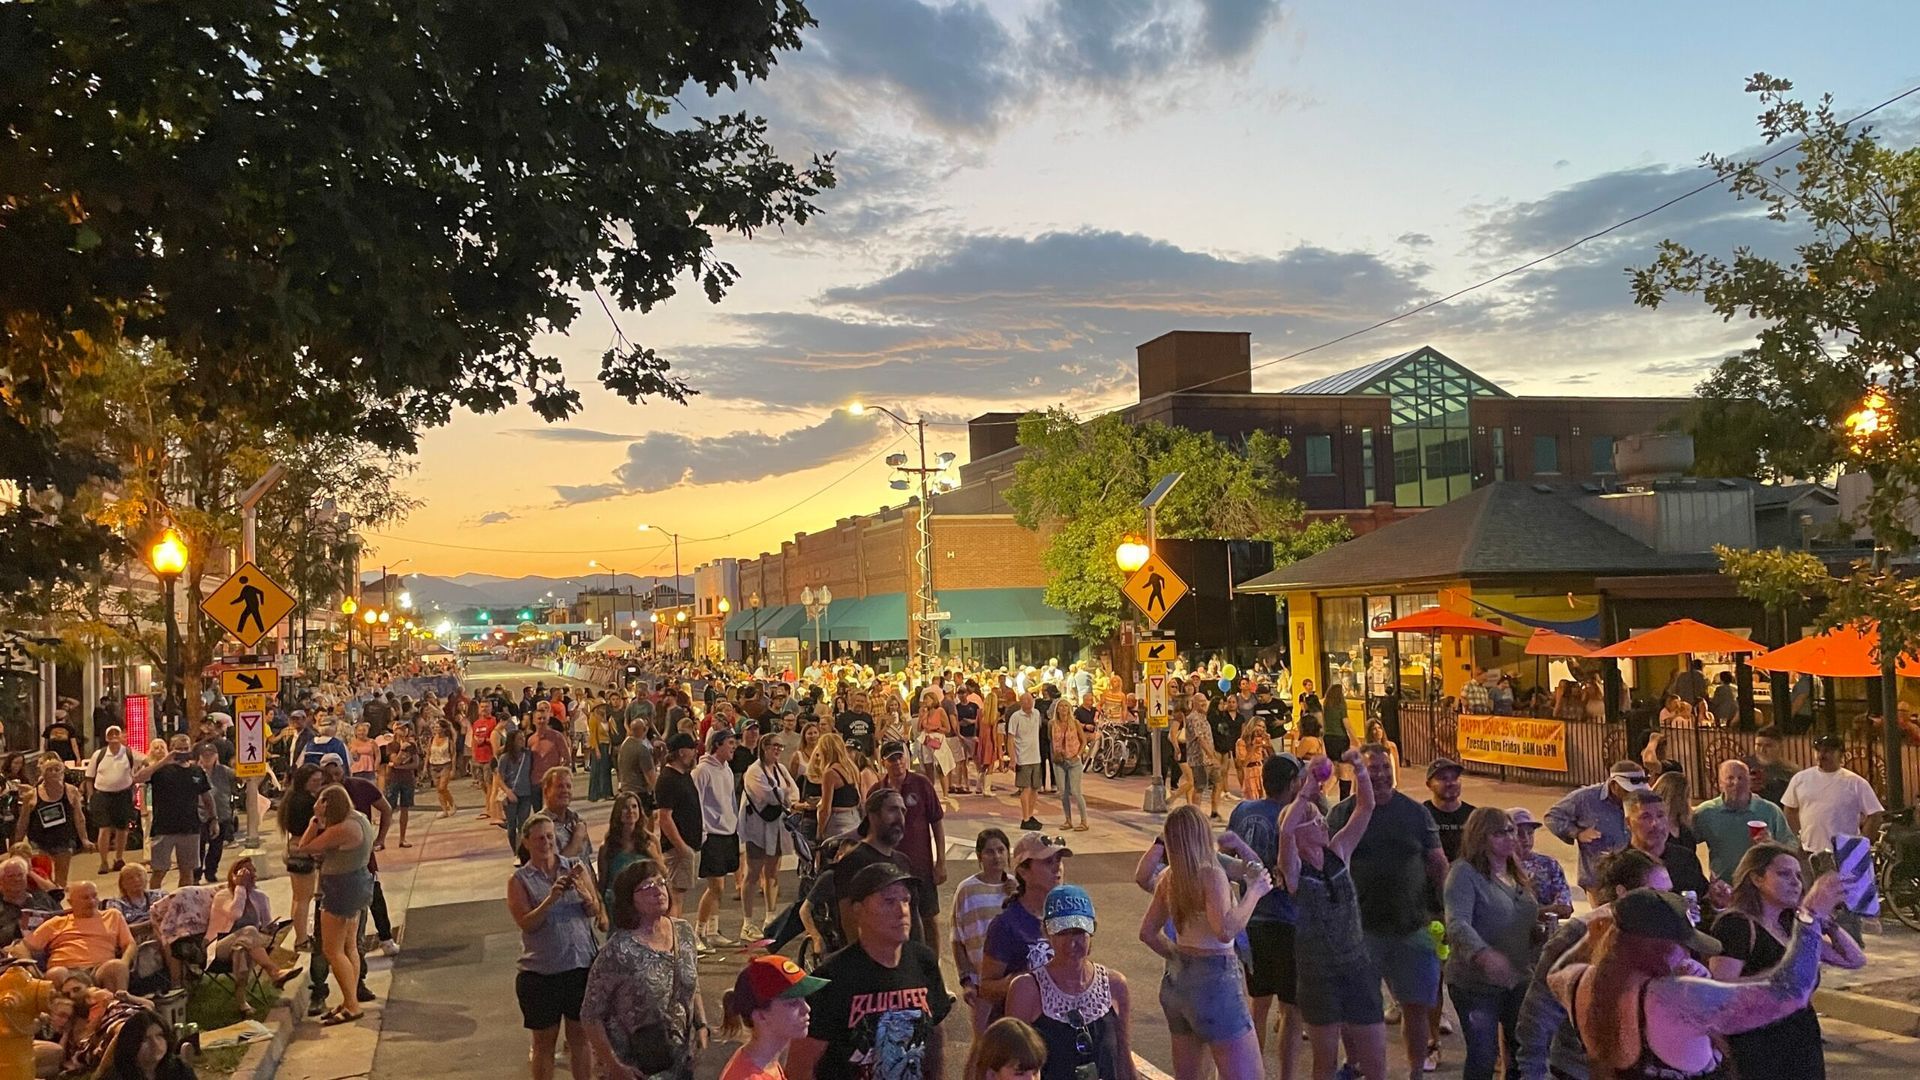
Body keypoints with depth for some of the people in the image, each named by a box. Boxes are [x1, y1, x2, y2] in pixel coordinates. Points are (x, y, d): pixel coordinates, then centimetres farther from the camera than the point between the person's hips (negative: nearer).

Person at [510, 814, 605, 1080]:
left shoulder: (576, 868, 4)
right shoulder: (519, 880, -2)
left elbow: (595, 911, -1)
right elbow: (526, 923, -13)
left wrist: (583, 892, -22)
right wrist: (551, 898, -28)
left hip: (581, 965, 2)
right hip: (541, 971, -2)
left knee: (580, 1039, 12)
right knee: (544, 1042, 10)